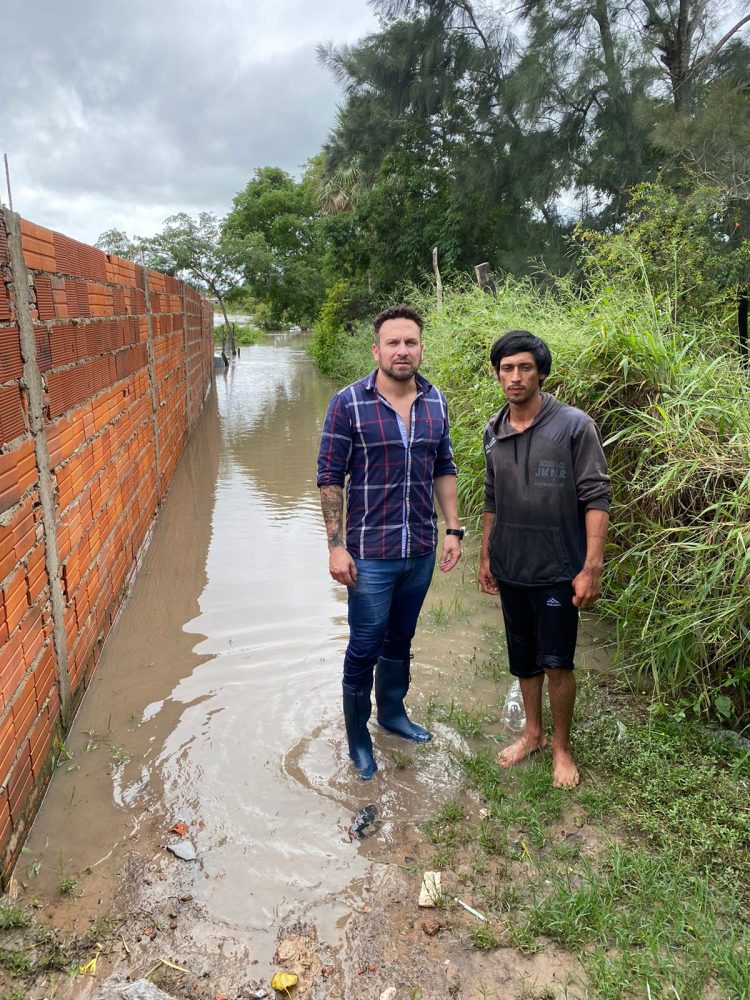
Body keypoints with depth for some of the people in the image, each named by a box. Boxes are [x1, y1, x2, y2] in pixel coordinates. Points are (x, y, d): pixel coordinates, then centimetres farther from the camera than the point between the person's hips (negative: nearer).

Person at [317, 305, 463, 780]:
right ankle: (358, 737, 28)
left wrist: (453, 530, 6)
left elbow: (445, 469, 10)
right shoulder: (349, 402, -12)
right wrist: (336, 546, -12)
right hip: (371, 554, -4)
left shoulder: (435, 401, 2)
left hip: (422, 550, 4)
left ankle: (393, 712, 43)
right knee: (365, 648, 8)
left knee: (401, 639, 21)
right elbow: (330, 478, -10)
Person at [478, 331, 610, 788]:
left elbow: (596, 499, -13)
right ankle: (533, 732, 37)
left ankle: (562, 745, 24)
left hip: (557, 569, -5)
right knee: (523, 658, 17)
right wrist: (486, 556, 16)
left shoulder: (575, 426, -13)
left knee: (556, 661, 1)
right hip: (510, 569, 5)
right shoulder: (494, 431, 4)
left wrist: (592, 567, -17)